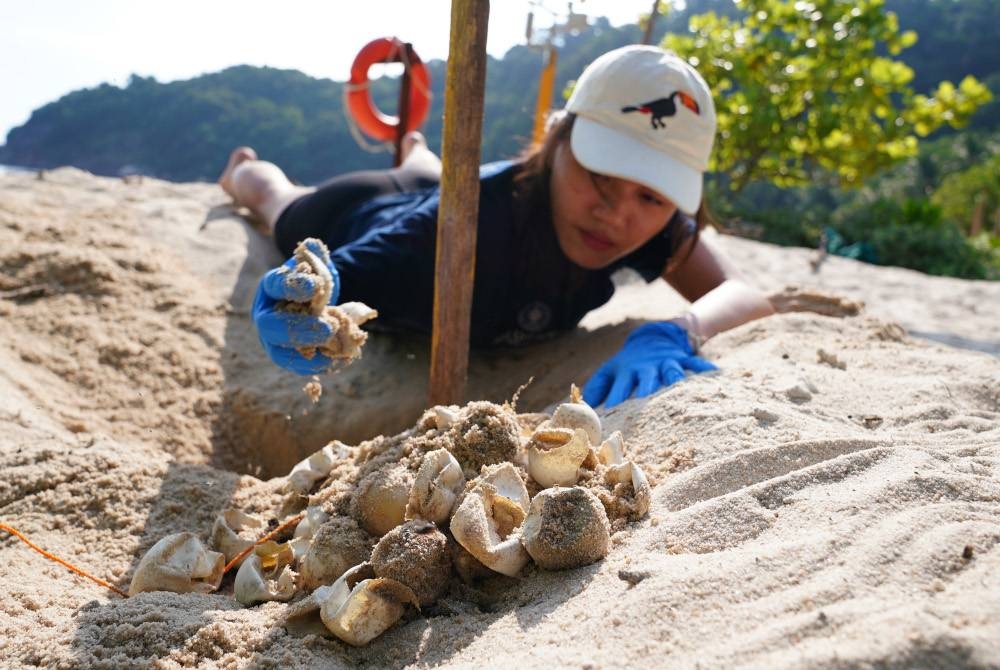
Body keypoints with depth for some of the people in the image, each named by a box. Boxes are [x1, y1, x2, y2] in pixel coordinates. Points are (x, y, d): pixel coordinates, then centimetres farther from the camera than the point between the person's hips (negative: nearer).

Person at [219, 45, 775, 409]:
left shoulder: (651, 214, -38)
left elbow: (746, 296, -43)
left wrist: (676, 332, -65)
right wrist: (298, 315, -72)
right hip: (353, 219, -3)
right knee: (282, 199, 36)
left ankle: (415, 152, 80)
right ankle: (243, 168, 70)